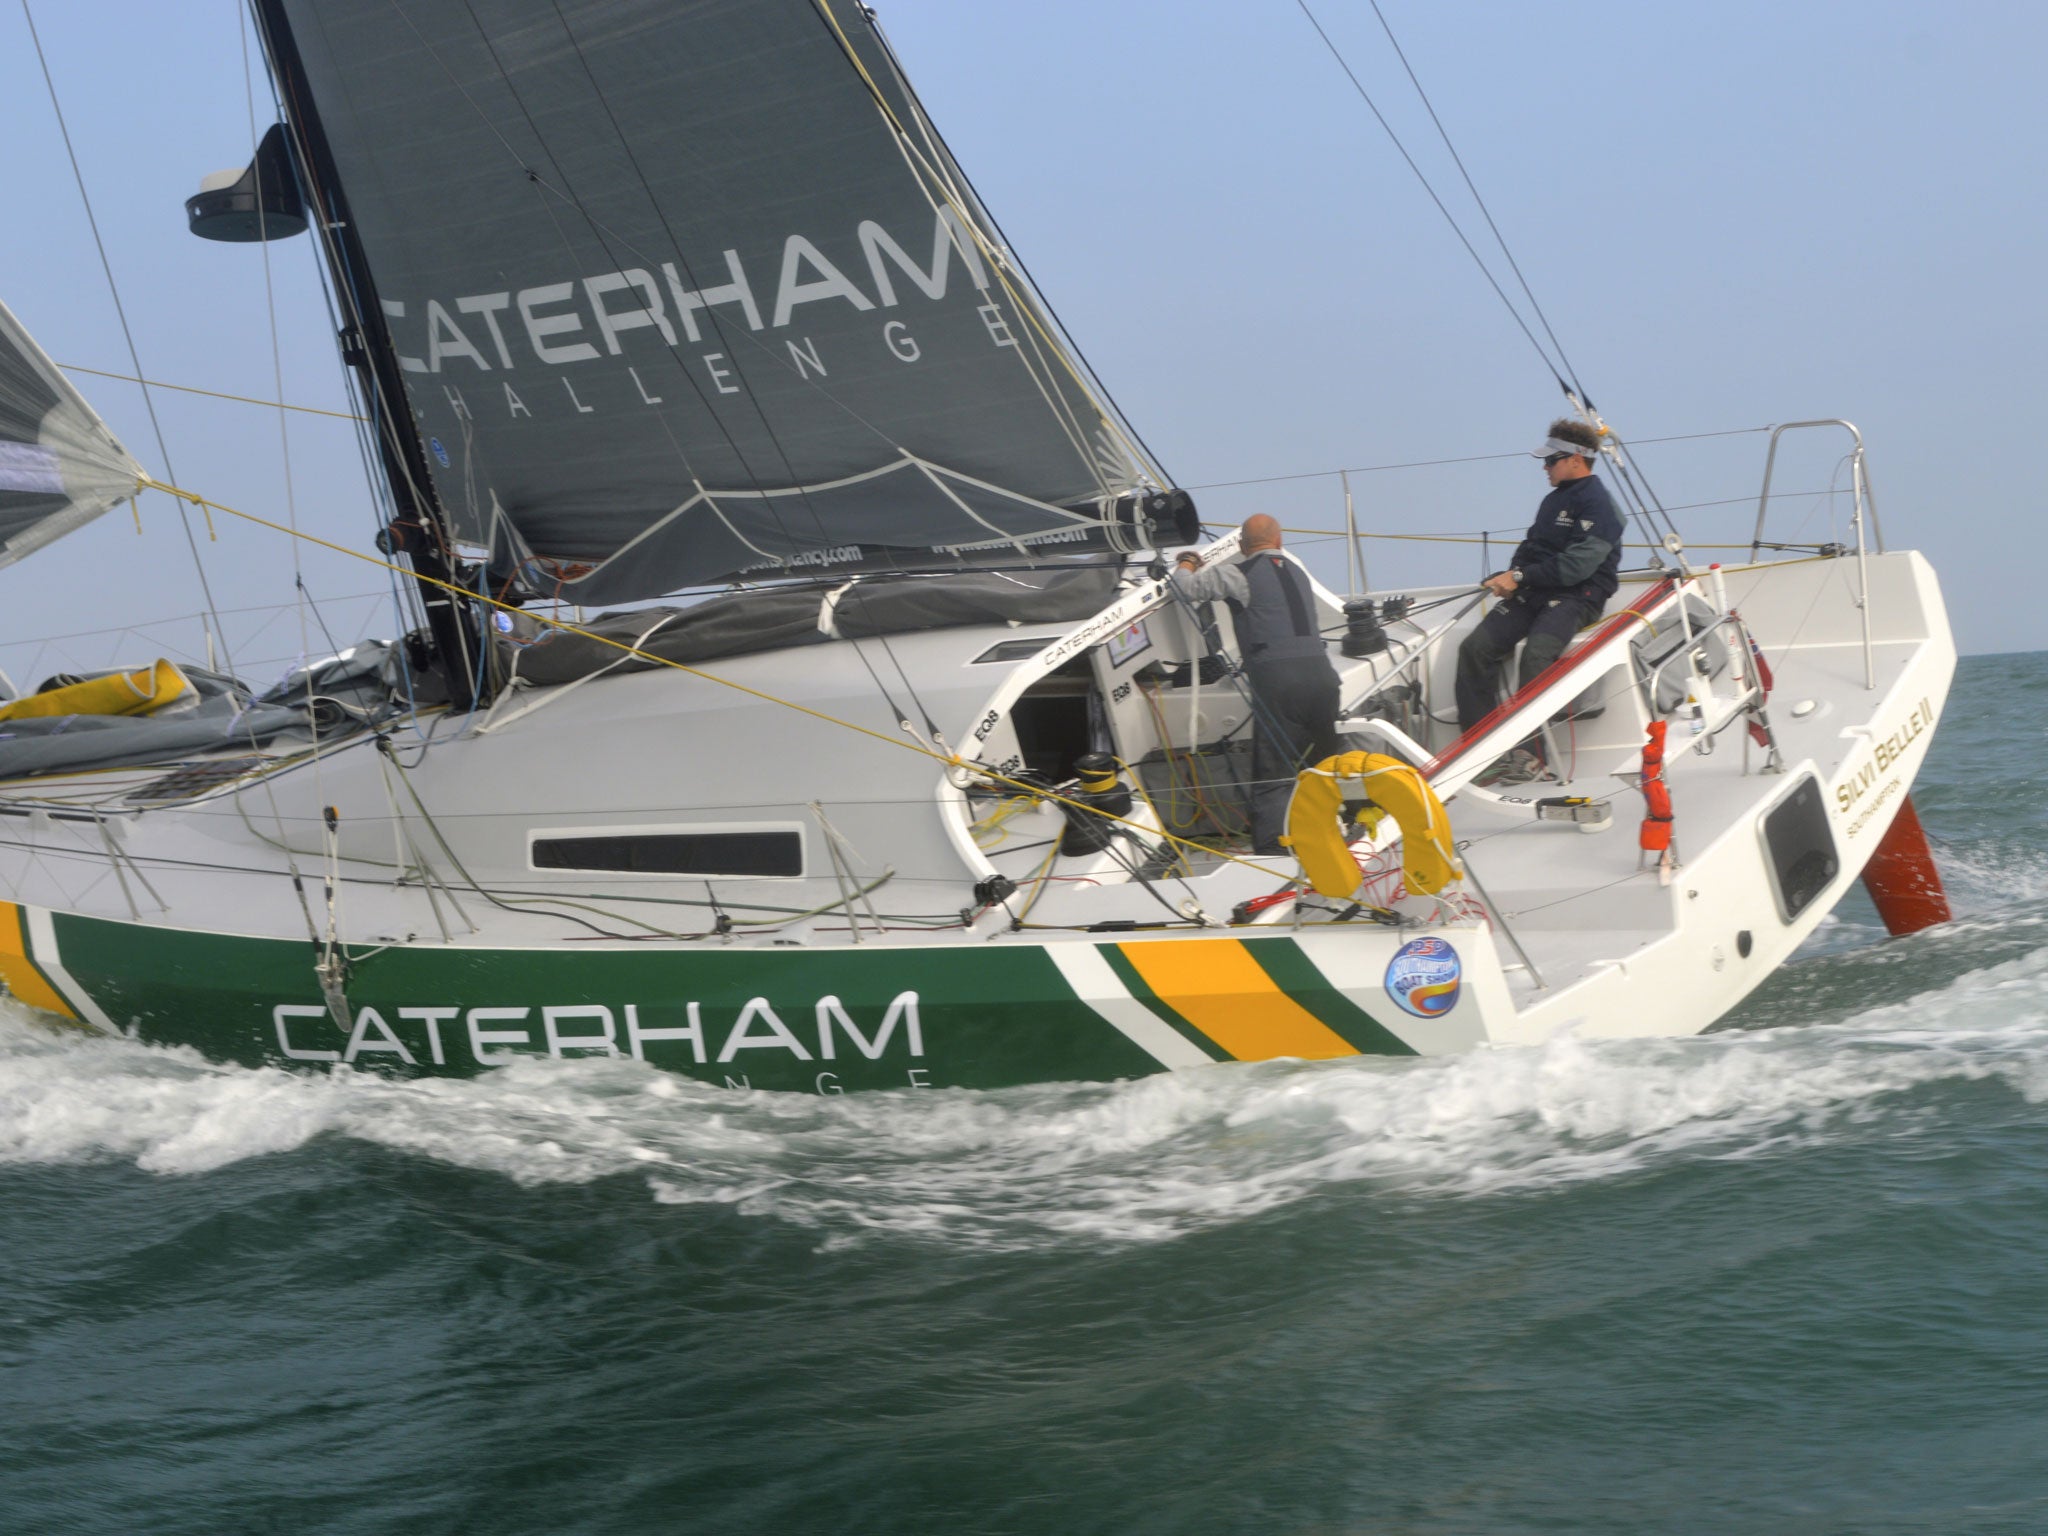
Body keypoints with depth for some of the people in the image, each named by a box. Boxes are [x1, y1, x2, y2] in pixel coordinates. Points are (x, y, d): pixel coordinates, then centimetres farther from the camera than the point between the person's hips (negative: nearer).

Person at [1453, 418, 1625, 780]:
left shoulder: (1598, 503, -8)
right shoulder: (1554, 500, 21)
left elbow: (1575, 566, -18)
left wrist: (1520, 577, -16)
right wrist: (1511, 577, -1)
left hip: (1576, 597, -8)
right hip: (1535, 592, 8)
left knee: (1536, 653, -33)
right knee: (1476, 647, -13)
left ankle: (1530, 753, -26)